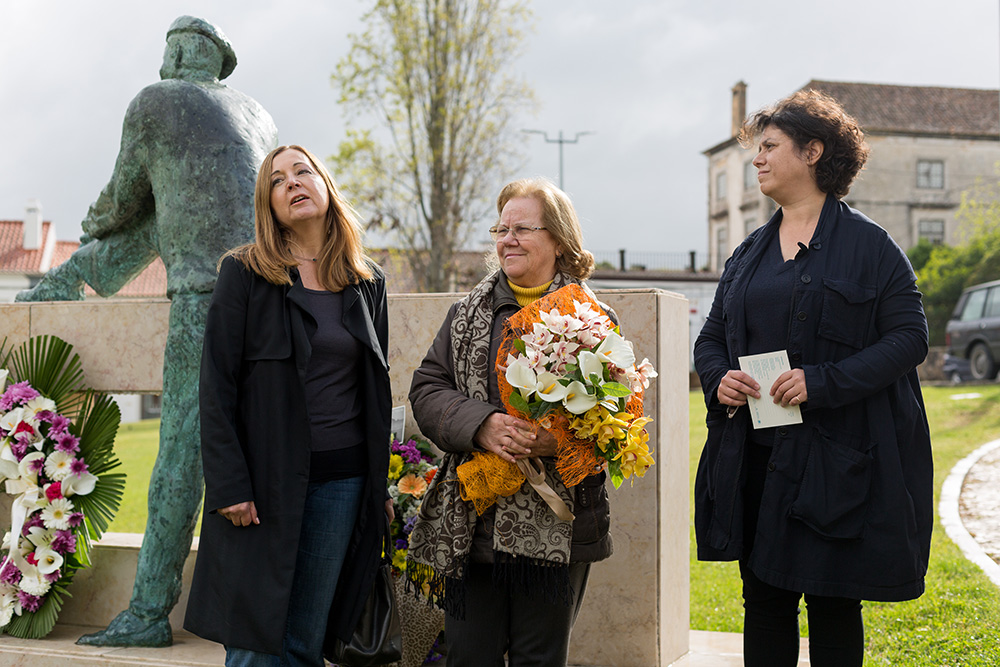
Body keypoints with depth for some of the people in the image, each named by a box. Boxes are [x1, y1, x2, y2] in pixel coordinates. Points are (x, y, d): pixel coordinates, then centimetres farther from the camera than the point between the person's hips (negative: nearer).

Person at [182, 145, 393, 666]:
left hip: (343, 481, 3)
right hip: (265, 480, -3)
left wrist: (380, 484, 11)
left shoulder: (368, 282, 10)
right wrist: (228, 485, -13)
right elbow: (217, 384, -5)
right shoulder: (244, 273, -2)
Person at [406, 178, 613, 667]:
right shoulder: (469, 313, 11)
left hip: (555, 532, -2)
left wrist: (554, 441, -23)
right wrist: (481, 426, -15)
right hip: (470, 526, 3)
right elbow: (426, 391, 4)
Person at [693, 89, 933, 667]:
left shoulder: (869, 245, -3)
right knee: (765, 599, 10)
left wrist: (823, 381, -20)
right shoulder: (750, 253, 14)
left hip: (836, 459, -5)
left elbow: (909, 337, -9)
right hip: (755, 458, 5)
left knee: (834, 605, 3)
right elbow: (712, 337, 19)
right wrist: (719, 379, -4)